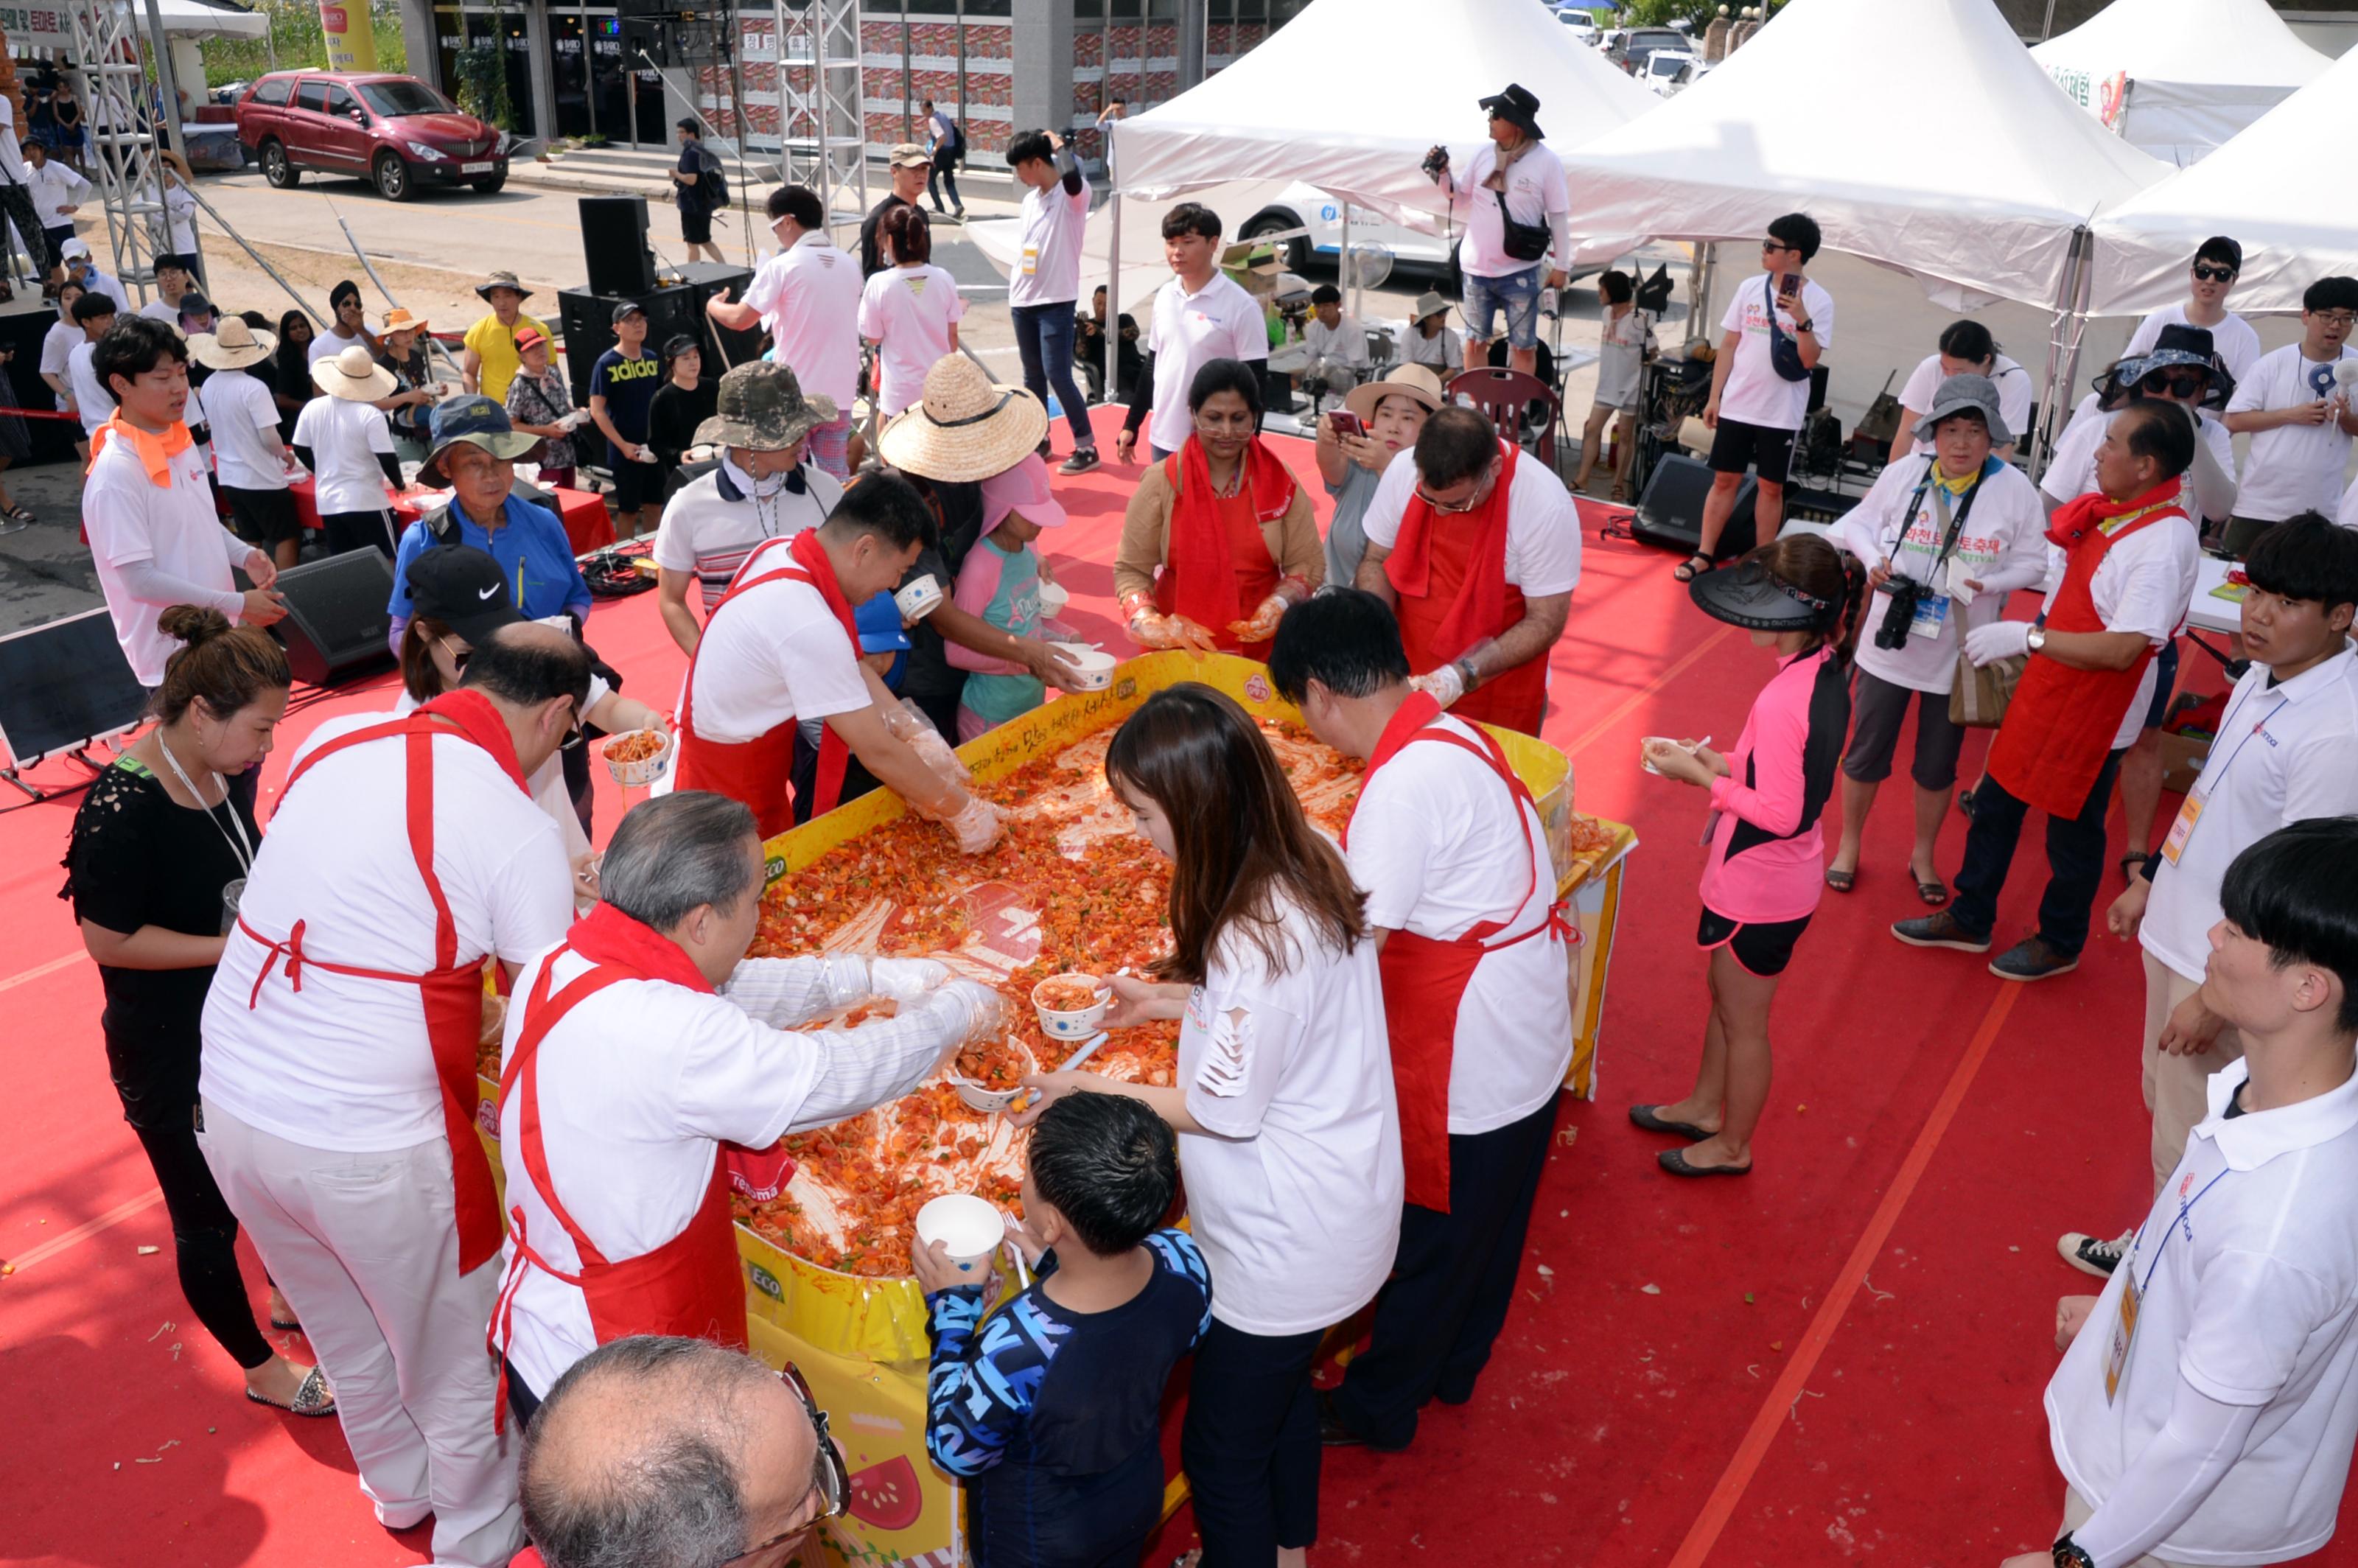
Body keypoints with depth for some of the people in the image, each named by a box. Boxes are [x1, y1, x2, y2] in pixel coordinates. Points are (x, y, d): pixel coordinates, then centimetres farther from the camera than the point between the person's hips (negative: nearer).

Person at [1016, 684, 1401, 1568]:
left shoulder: (1256, 938, -34)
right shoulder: (1308, 870, -7)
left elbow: (1225, 1111, -23)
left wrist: (1089, 1092, -11)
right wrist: (1168, 1000, 8)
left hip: (1283, 1244, -9)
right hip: (1331, 1209, 10)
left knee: (1221, 1447, 11)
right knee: (1284, 1392, 31)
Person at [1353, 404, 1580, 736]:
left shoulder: (1546, 506, -24)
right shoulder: (1404, 469, -14)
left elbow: (1546, 623, -18)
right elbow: (1375, 561, 0)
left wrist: (1465, 674, -29)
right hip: (1407, 679, 3)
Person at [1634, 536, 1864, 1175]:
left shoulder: (1782, 701, -31)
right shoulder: (1828, 674, -2)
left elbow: (1779, 813, -29)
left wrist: (1701, 775, -20)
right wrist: (1723, 761, 2)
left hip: (1760, 891, -9)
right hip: (1785, 878, 9)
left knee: (1743, 1023, 12)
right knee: (1724, 995, 27)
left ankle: (1731, 1146, 33)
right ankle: (1704, 1106, 47)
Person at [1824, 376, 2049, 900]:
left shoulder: (2015, 490, -12)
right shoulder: (1904, 473, -10)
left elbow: (2032, 561, -5)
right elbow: (1859, 522, 4)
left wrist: (1988, 585, -23)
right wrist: (1873, 559, -16)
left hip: (1959, 653, 0)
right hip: (1891, 641, 0)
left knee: (1937, 764, 15)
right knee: (1866, 752, 12)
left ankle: (1923, 856, 37)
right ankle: (1849, 846, 34)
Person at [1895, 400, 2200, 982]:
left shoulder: (2164, 541, -26)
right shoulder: (2109, 513, 0)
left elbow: (2123, 649, -30)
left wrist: (2027, 637, -29)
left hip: (2092, 712, -8)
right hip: (2045, 689, 8)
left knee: (2072, 830, 12)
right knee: (1996, 803, 19)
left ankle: (2060, 943, 34)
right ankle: (1969, 918, 37)